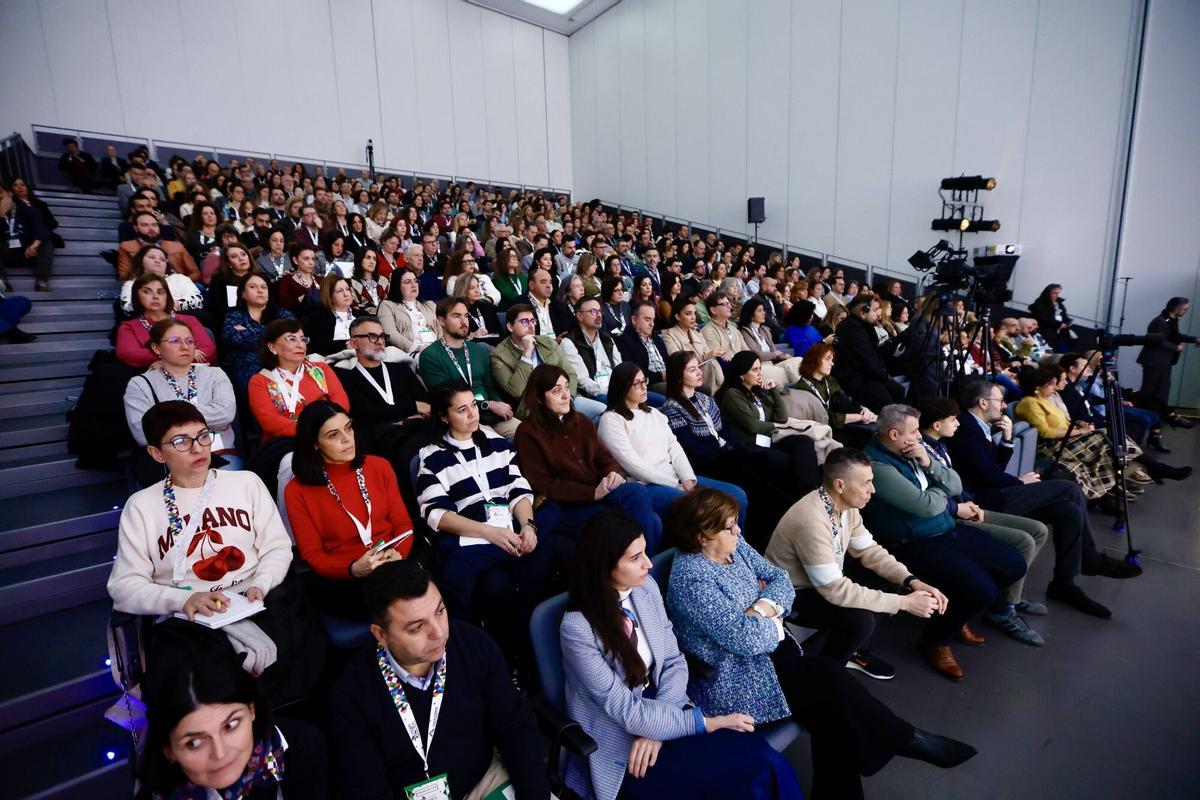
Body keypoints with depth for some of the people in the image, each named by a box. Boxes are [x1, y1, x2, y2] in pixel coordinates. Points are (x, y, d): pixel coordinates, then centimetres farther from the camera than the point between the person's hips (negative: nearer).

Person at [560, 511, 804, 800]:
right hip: (620, 747, -5)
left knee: (763, 761, -17)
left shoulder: (646, 587, -4)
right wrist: (707, 722, -17)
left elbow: (674, 662, 2)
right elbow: (627, 712, -18)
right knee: (751, 774, -21)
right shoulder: (578, 628, -22)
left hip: (661, 710, 5)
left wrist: (655, 726, -13)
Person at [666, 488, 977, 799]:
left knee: (831, 712, -11)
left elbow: (780, 579, 4)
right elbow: (746, 638, -27)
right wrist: (773, 619, -8)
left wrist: (764, 607, -16)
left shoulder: (733, 546, 0)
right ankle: (906, 739, 7)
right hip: (733, 682, -8)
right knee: (829, 681, -14)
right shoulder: (692, 579, -26)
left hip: (769, 649, 8)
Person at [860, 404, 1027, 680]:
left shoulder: (912, 451, 6)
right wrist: (942, 489, -2)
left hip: (948, 528, 10)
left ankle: (956, 616, 27)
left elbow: (956, 485, 7)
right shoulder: (877, 465, -22)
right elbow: (927, 505, -24)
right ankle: (935, 639, 6)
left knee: (1014, 565, 9)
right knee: (981, 590, -23)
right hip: (914, 543, -10)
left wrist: (929, 463, -12)